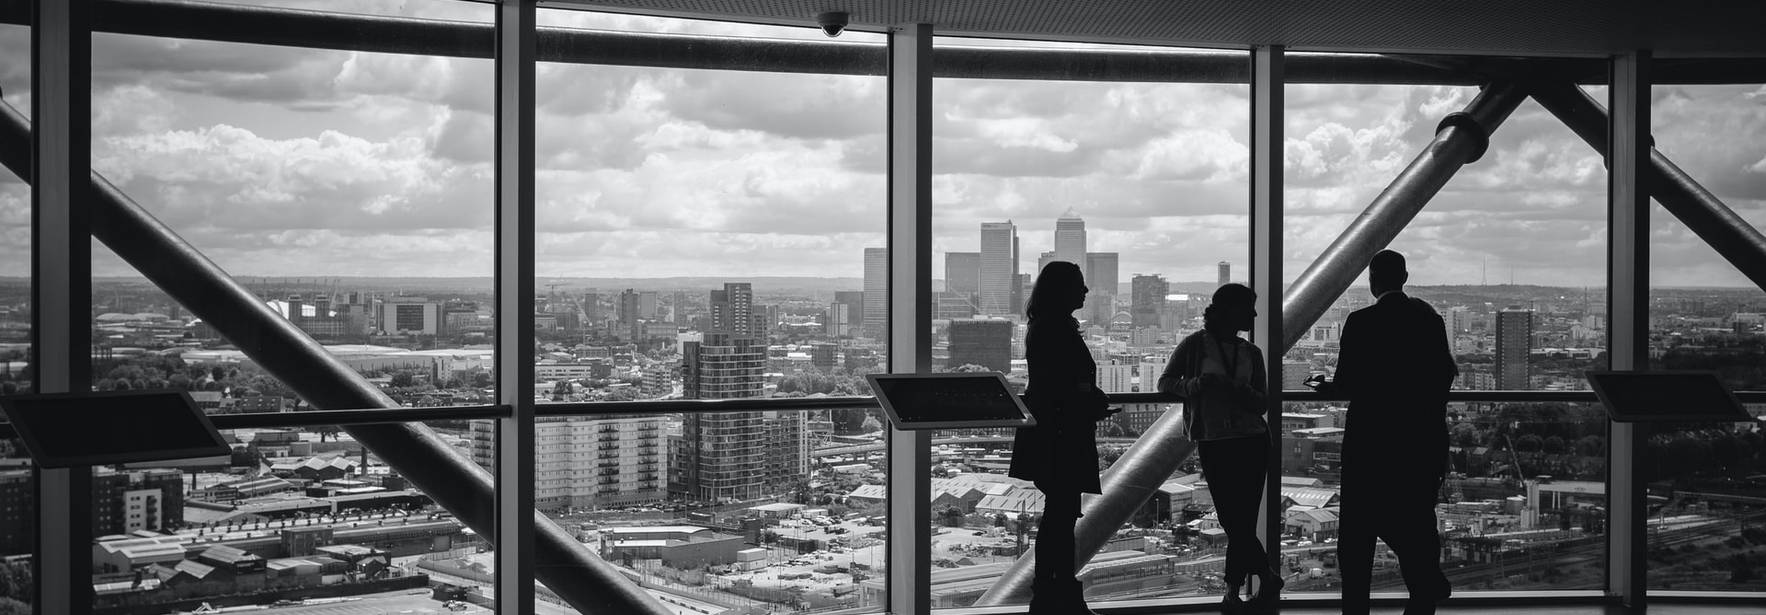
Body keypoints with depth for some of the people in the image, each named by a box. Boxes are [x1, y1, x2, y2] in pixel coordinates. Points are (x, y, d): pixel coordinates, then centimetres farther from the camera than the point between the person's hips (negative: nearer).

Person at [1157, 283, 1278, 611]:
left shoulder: (1251, 353, 10)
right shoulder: (1195, 345, 0)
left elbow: (1261, 403, 7)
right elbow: (1165, 383, 3)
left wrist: (1241, 391, -14)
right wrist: (1196, 383, -16)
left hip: (1252, 441, 2)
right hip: (1213, 444, -2)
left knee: (1240, 522, -3)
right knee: (1235, 522, 0)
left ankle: (1233, 590, 10)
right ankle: (1267, 578, 18)